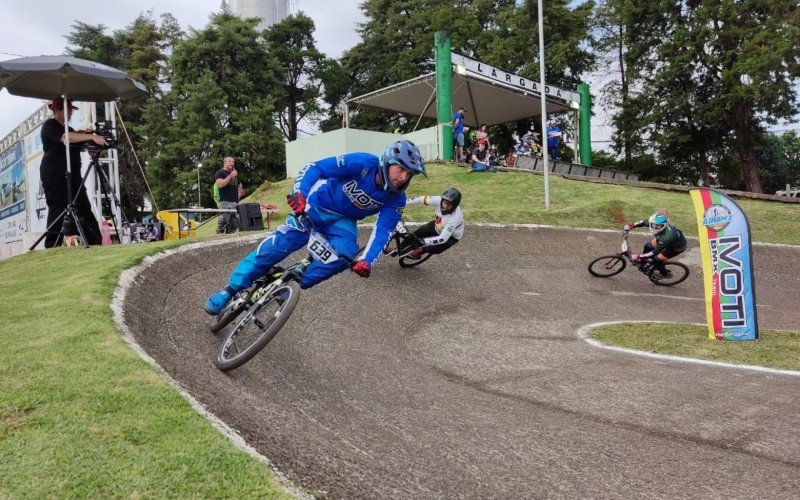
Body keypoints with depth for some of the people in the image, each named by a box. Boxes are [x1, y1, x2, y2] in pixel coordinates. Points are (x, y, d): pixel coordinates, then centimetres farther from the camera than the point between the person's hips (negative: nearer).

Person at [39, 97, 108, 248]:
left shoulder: (68, 128, 23)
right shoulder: (49, 125, -4)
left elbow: (78, 145, 15)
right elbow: (66, 137, -23)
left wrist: (85, 134, -5)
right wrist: (92, 136, -32)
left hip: (72, 175, 8)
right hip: (55, 175, -8)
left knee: (84, 208, 2)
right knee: (58, 209, -10)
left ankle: (96, 244, 0)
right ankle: (52, 246, -7)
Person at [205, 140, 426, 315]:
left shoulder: (396, 199, -16)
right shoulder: (362, 163, -27)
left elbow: (383, 231, -20)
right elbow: (314, 168, -26)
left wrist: (367, 260, -36)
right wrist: (299, 193, -43)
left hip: (342, 221, 3)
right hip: (315, 206, -3)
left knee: (345, 254, -28)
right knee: (278, 245, -15)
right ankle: (230, 290, -2)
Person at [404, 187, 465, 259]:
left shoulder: (455, 217, -43)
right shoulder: (439, 200, -31)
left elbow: (442, 239, -41)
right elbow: (422, 199, -19)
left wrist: (422, 241, -43)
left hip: (451, 236, -5)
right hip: (437, 226, 5)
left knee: (434, 249, -27)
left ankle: (421, 250, 5)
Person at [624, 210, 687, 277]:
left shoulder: (667, 237, -45)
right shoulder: (656, 223, -27)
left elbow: (654, 253, -37)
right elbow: (643, 222, -5)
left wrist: (638, 257, -35)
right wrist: (630, 226, -15)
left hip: (677, 247, -7)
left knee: (656, 260, -8)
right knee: (648, 247, 3)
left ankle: (665, 274, 23)